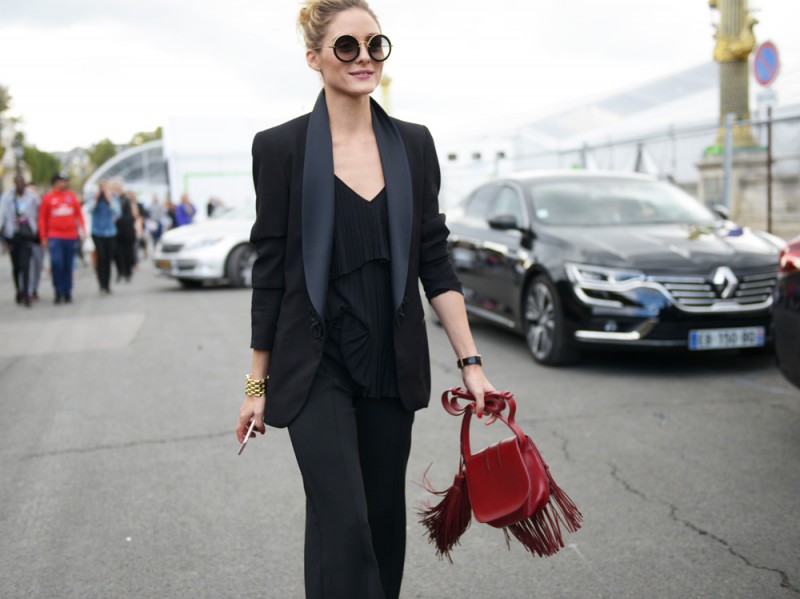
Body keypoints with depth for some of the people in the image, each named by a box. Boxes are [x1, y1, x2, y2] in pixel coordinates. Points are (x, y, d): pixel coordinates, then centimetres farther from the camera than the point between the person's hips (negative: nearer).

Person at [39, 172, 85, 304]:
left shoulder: (72, 195, 8)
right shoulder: (48, 197, 1)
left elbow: (79, 214, 11)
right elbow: (42, 218, 3)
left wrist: (82, 229, 1)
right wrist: (43, 237, -1)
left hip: (71, 236, 3)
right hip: (55, 237, -2)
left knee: (68, 266, 8)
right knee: (56, 263, -13)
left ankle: (67, 293, 16)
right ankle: (59, 292, -2)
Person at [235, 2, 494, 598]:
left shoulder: (414, 144, 3)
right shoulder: (281, 147, -5)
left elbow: (435, 259, 4)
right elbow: (269, 272, -2)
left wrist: (470, 361, -1)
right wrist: (258, 383, 1)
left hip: (392, 363, 4)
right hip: (316, 366, -3)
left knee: (385, 520, 13)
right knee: (342, 523, -10)